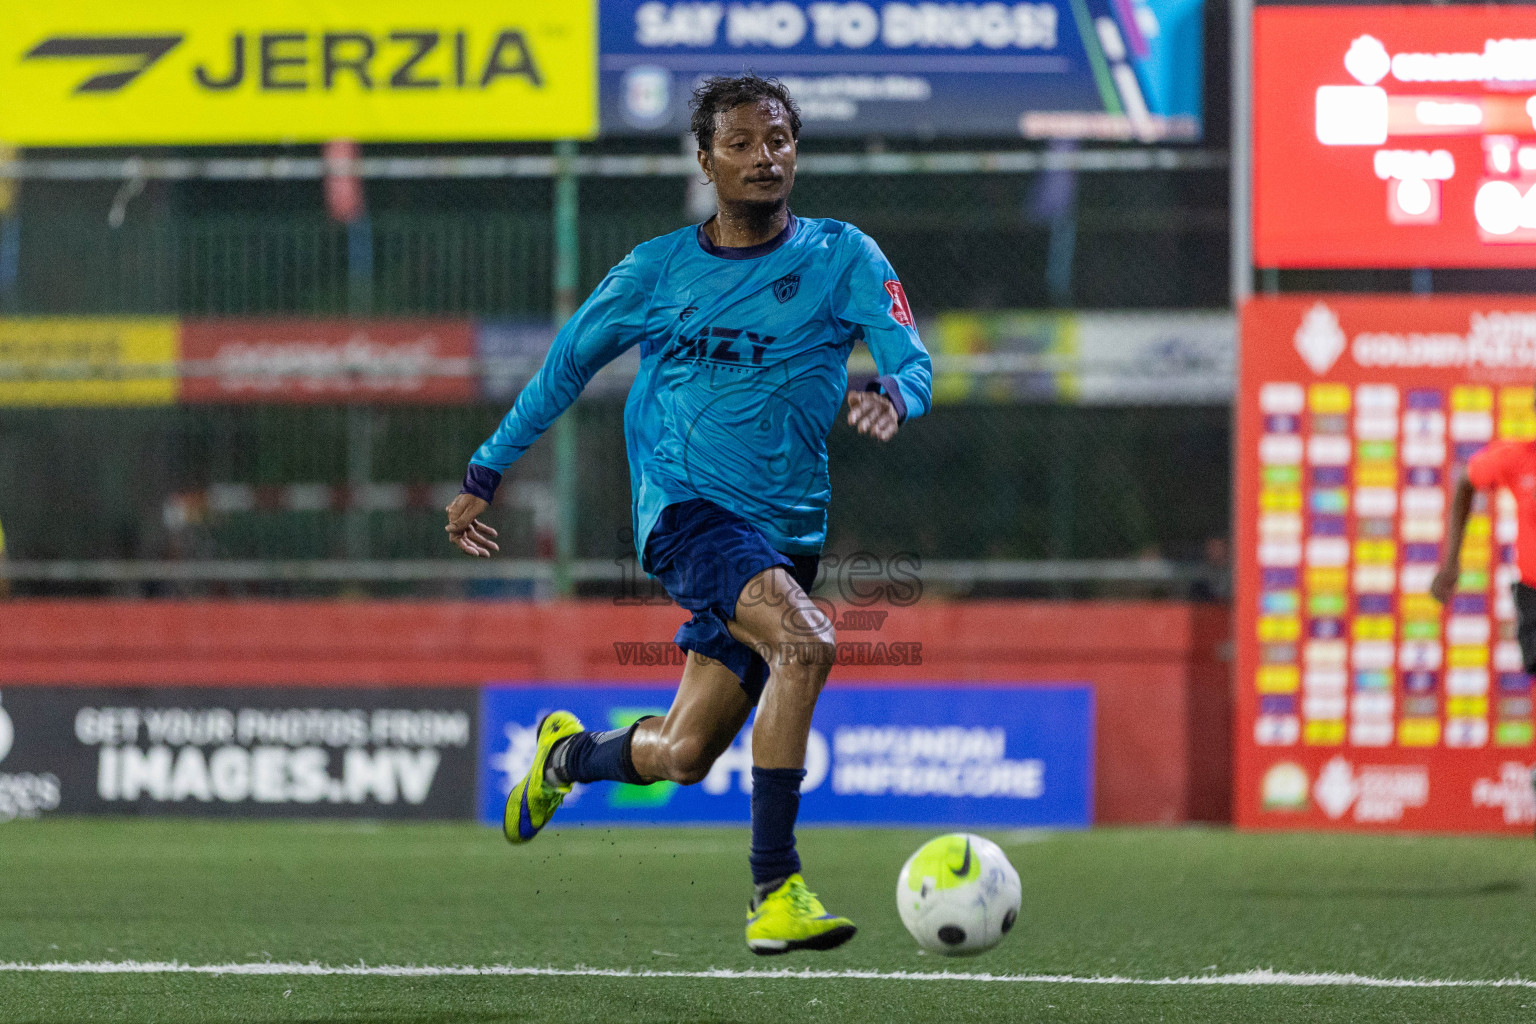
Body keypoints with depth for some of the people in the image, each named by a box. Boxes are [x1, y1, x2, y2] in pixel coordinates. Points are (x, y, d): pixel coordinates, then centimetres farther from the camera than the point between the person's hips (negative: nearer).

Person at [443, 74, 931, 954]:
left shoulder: (842, 258, 4)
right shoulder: (659, 269, 5)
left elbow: (914, 362, -7)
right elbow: (567, 364, 17)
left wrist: (893, 397, -31)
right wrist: (486, 474, 17)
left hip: (786, 532, 3)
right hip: (684, 508, -3)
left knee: (682, 758, 6)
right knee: (806, 644, -31)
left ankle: (569, 755, 41)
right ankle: (775, 891, -28)